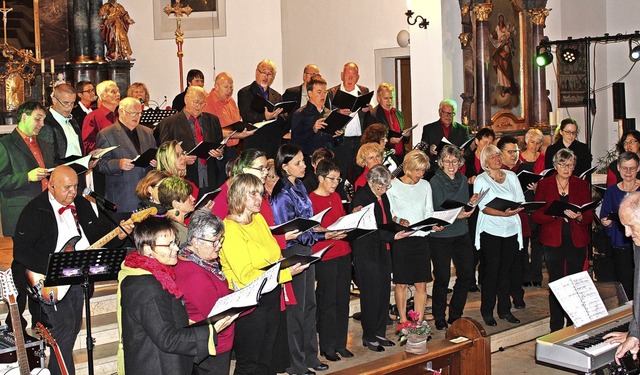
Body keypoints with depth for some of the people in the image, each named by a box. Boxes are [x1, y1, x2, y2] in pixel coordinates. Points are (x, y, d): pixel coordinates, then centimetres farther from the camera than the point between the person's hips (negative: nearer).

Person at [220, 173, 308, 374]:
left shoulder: (259, 219, 7)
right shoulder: (229, 230, -18)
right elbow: (246, 276, -21)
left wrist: (288, 262, -2)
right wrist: (286, 273, -24)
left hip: (270, 296, 8)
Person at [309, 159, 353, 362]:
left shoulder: (336, 197, 13)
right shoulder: (311, 199, -9)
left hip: (343, 254, 7)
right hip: (324, 256, -7)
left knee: (342, 299, 10)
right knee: (327, 301, 0)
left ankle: (340, 343, 20)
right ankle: (327, 346, 11)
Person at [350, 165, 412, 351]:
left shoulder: (383, 197, 12)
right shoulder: (361, 198, -14)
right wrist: (393, 236, -23)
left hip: (383, 251, 8)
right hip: (367, 253, -8)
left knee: (384, 292, 10)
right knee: (371, 295, -3)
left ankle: (379, 333, 21)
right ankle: (368, 337, 9)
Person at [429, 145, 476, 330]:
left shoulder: (463, 180, 8)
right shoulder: (435, 182, -11)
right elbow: (437, 212, -16)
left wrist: (471, 203, -4)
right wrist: (456, 215, -30)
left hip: (461, 233, 6)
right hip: (440, 235, -6)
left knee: (467, 274, 6)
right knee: (442, 278, 1)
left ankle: (455, 315, 23)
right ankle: (439, 318, 17)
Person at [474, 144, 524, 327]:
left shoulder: (511, 176, 11)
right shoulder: (481, 180, -1)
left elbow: (521, 202, 8)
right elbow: (484, 207, -11)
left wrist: (515, 210, -14)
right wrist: (503, 213, -25)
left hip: (511, 230, 4)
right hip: (490, 231, -3)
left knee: (506, 270, 8)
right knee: (491, 271, -2)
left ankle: (505, 310, 17)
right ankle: (487, 311, 8)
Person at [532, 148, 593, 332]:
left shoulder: (582, 185, 9)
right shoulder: (544, 184, 5)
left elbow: (590, 216, 5)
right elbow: (536, 215, -1)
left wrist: (579, 216, -17)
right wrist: (556, 214, -18)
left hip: (577, 242, 1)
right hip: (553, 241, -1)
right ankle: (556, 328, 9)